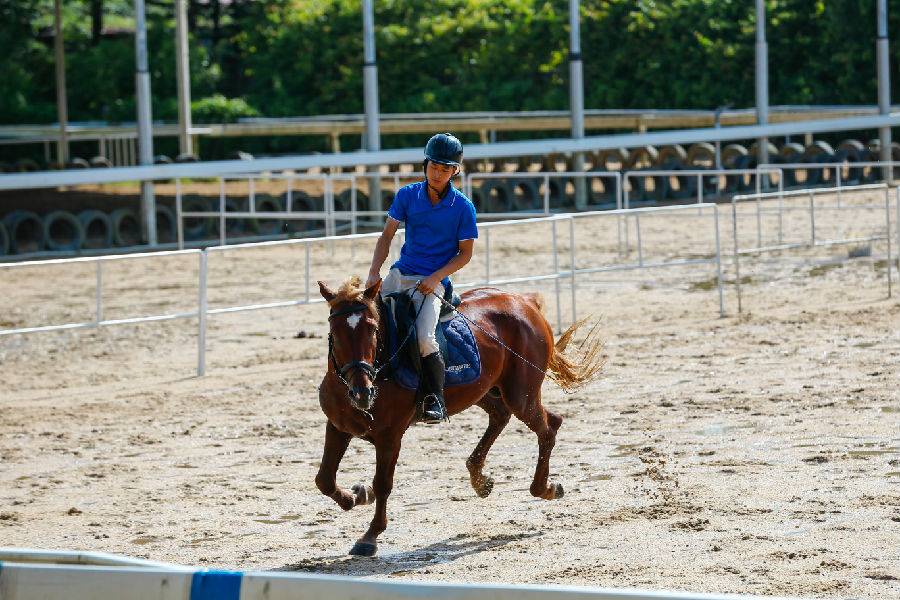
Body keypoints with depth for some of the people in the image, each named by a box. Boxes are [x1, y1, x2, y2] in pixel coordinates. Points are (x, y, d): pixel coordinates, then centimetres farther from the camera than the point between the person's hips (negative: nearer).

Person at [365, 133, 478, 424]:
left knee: (424, 337, -27)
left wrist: (436, 277, -15)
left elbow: (465, 253, -1)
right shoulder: (407, 195, 3)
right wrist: (374, 272, -9)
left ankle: (435, 400, -13)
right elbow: (387, 236, 5)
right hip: (400, 274, 4)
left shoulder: (463, 207, -5)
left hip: (433, 283, -4)